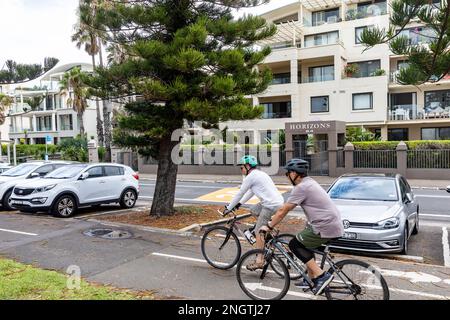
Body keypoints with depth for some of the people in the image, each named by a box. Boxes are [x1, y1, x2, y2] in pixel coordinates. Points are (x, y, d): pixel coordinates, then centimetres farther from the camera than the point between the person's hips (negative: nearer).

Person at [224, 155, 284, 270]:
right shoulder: (260, 174, 23)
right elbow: (251, 192, 30)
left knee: (258, 231, -4)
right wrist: (240, 203, 31)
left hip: (272, 205, -9)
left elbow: (240, 194, -2)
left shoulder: (250, 177, -6)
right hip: (278, 201, 9)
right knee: (253, 211, 24)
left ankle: (259, 261, -2)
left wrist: (229, 208, 7)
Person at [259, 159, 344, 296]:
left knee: (295, 245, 1)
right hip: (335, 225, 10)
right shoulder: (310, 182, 17)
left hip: (326, 227, -10)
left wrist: (269, 226, 2)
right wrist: (276, 217, 30)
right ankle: (312, 279, 28)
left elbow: (283, 210, -9)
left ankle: (321, 275, -3)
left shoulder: (301, 188, -13)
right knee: (305, 243, 24)